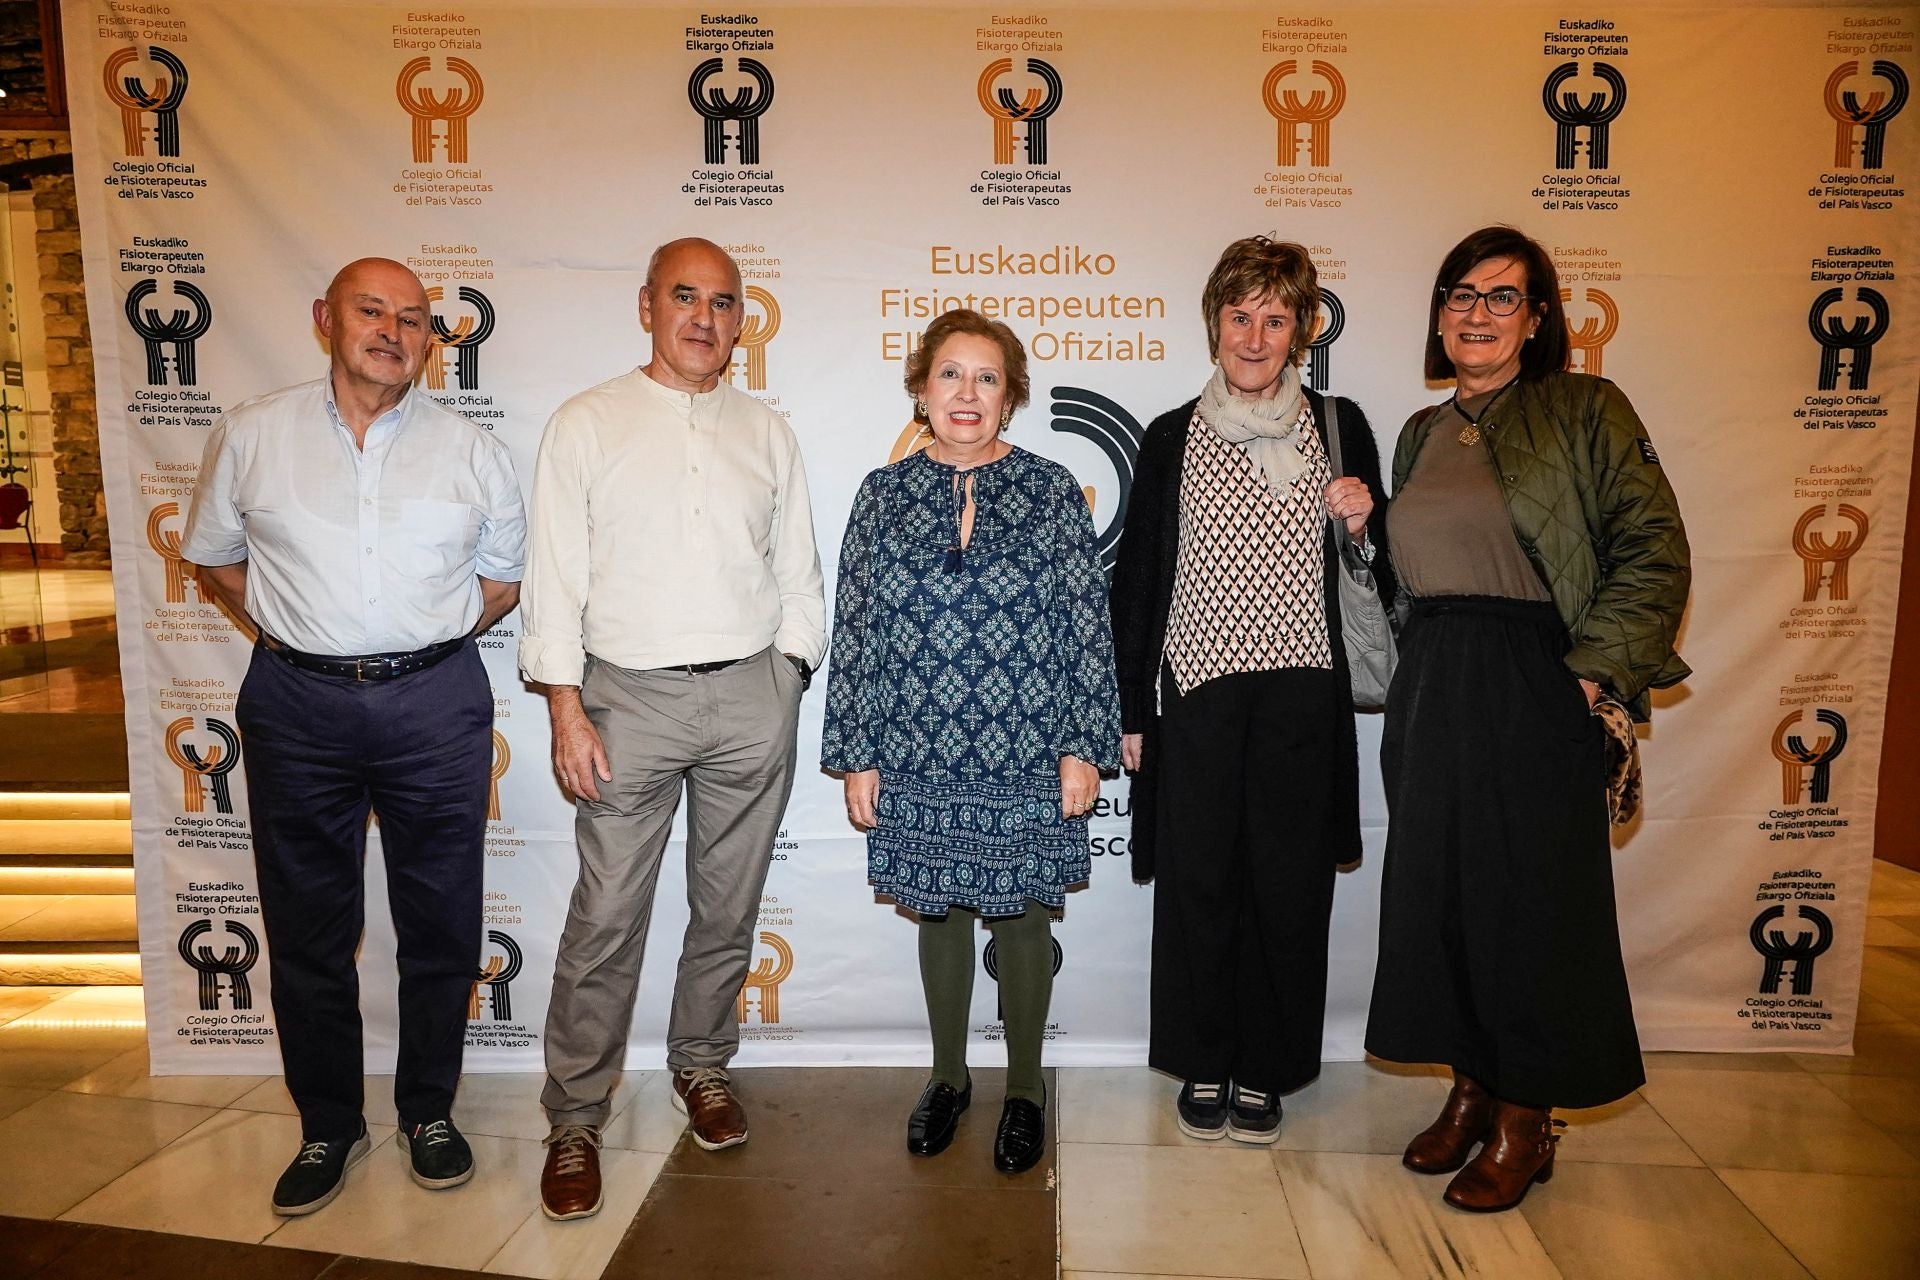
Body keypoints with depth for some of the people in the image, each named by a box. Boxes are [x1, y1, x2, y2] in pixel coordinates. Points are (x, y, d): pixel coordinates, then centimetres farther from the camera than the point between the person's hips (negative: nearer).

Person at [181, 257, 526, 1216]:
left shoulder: (470, 450, 4)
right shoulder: (251, 436, 4)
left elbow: (504, 574, 12)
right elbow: (213, 555, 15)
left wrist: (430, 636, 1)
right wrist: (285, 632, 5)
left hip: (437, 703, 0)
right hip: (297, 705, 1)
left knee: (440, 923, 8)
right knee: (308, 927, 10)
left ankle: (428, 1111, 28)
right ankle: (328, 1126, 29)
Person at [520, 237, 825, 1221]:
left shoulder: (767, 433, 11)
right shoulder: (586, 425, 3)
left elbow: (797, 575, 11)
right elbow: (555, 576, -1)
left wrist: (785, 686, 3)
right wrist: (567, 709, -8)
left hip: (752, 695, 3)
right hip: (631, 694, -2)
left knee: (728, 906, 12)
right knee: (607, 918, 0)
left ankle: (703, 1065, 33)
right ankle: (574, 1121, 16)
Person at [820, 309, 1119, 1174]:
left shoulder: (1051, 491, -1)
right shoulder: (884, 494, 3)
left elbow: (1088, 625, -1)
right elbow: (853, 631, 4)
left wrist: (1084, 747, -5)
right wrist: (855, 756, 2)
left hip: (1026, 759, -1)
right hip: (918, 761, 2)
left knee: (1021, 915, 10)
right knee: (939, 913, 14)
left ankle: (1024, 1088, 30)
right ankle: (948, 1076, 35)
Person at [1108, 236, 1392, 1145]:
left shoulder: (1339, 428, 7)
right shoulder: (1172, 438, 6)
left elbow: (1378, 575, 12)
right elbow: (1136, 582, 7)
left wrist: (1361, 524, -11)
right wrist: (1129, 713, 5)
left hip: (1302, 696, 1)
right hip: (1196, 695, 0)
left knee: (1290, 886, 6)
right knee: (1197, 884, 5)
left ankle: (1265, 1070, 24)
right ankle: (1203, 1067, 23)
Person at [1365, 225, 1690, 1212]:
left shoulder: (1586, 411, -2)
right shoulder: (1421, 435, 15)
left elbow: (1653, 551, -8)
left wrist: (1597, 667, -13)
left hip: (1533, 689, -5)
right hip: (1429, 688, 6)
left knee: (1530, 897, 2)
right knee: (1438, 892, 9)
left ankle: (1524, 1123, 19)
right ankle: (1469, 1092, 27)